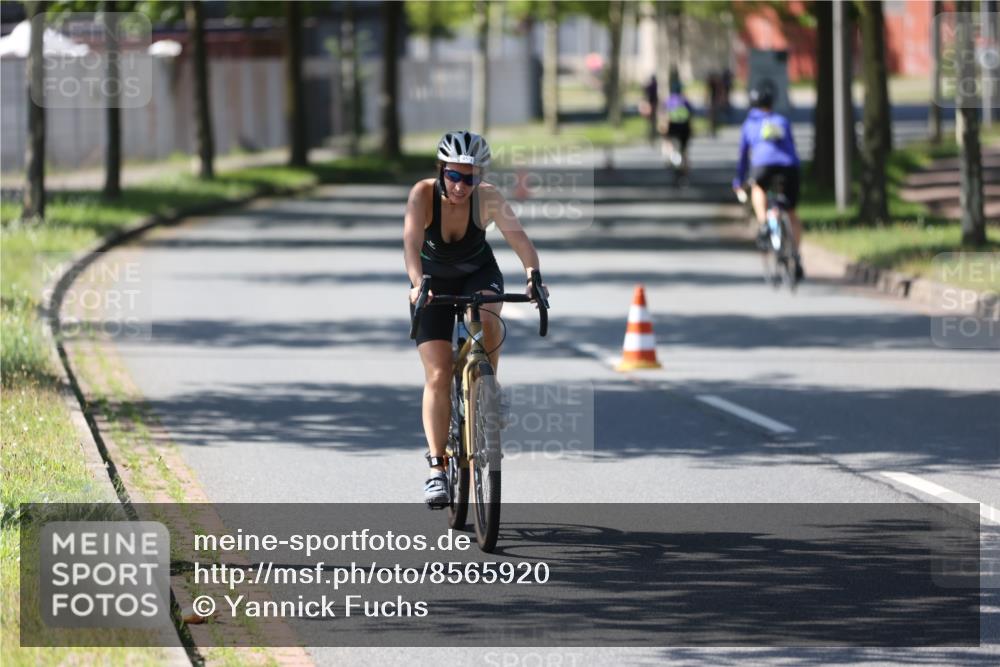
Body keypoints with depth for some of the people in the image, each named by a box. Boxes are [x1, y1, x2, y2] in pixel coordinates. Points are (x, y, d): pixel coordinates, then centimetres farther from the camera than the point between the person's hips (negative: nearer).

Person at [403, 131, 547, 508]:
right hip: (434, 282, 0)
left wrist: (533, 275, -55)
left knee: (487, 321, -35)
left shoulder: (488, 198, -26)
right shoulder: (423, 194, -28)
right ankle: (437, 469, -9)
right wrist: (417, 283, -58)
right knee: (437, 376, -11)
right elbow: (412, 244, -40)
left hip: (479, 274, 0)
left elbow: (518, 237, -37)